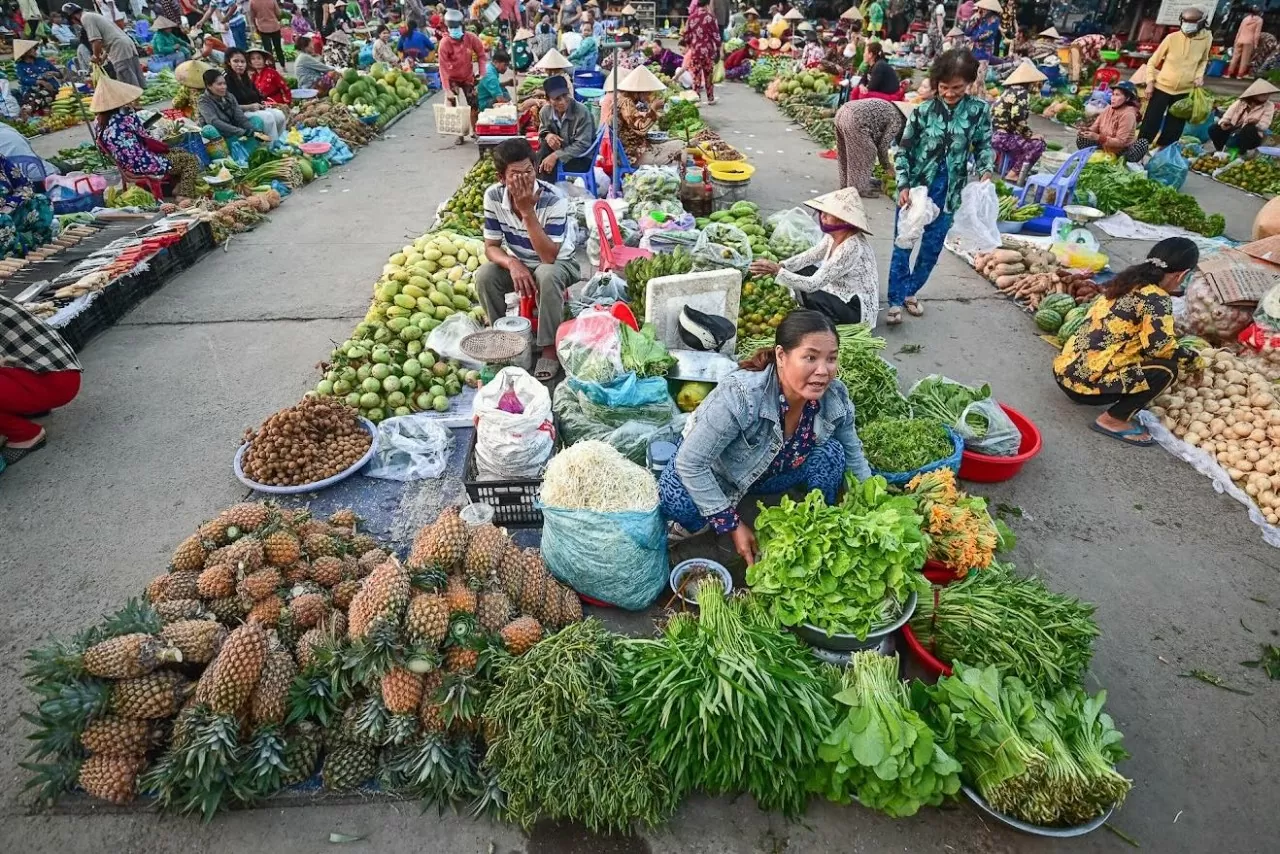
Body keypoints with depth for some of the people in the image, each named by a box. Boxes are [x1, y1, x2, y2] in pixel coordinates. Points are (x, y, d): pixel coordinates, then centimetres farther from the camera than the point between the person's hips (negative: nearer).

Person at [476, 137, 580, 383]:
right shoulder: (493, 196, -16)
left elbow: (549, 257, -33)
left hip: (558, 263, -4)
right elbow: (491, 246, -10)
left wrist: (527, 211, -38)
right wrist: (513, 264, -31)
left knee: (547, 275, -38)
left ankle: (549, 348, -22)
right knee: (484, 275, -24)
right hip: (518, 263, 4)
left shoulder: (555, 199, -29)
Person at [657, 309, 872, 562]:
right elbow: (691, 463, -32)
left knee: (832, 452, -18)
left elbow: (853, 454, -2)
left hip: (771, 474, 5)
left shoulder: (836, 397, -21)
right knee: (678, 501, -34)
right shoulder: (739, 396, -39)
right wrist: (733, 524, -28)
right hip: (717, 474, -4)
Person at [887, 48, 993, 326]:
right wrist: (904, 186, -15)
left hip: (948, 190, 2)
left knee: (932, 247, 10)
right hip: (915, 186, -2)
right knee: (903, 244, -1)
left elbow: (984, 146, 7)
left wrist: (986, 171, -12)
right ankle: (896, 300, 8)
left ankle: (910, 291, 29)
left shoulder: (979, 110, -3)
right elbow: (904, 150, -4)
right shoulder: (923, 111, -8)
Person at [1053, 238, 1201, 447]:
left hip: (1064, 369, 9)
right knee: (1166, 369, -5)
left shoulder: (1128, 281, 13)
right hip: (1083, 381, -9)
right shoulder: (1157, 299, -11)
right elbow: (1161, 347, -22)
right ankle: (1113, 420, 1)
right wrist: (1193, 360, -3)